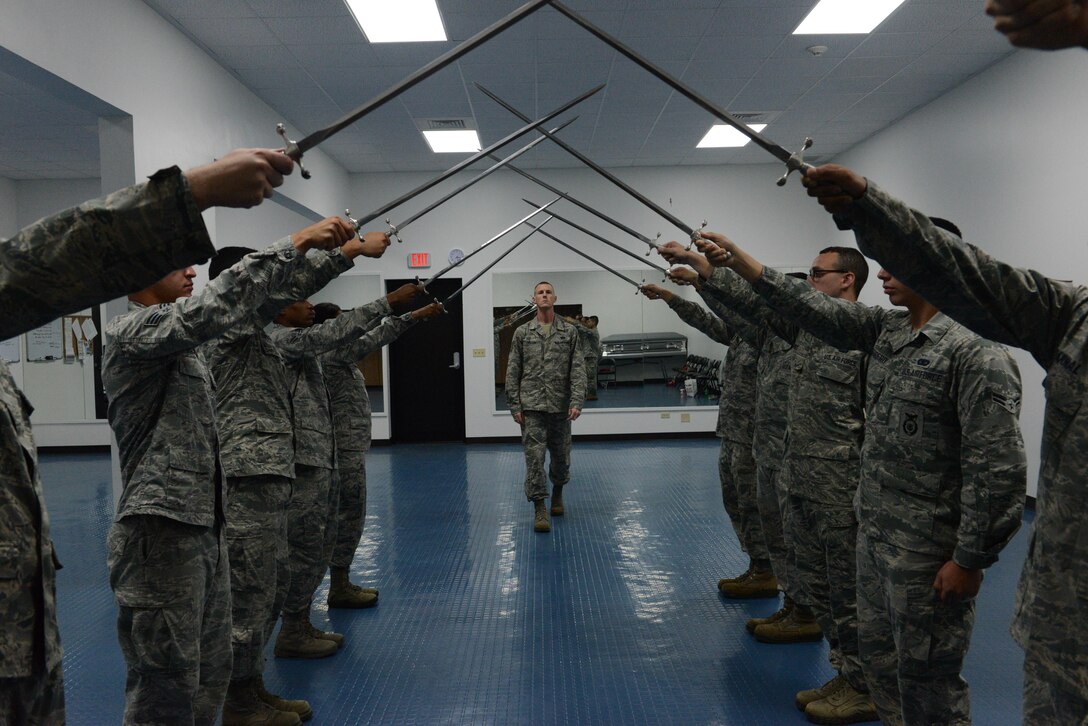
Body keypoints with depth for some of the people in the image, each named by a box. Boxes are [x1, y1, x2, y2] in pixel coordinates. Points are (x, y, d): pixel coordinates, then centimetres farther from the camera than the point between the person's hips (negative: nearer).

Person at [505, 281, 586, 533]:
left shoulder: (569, 331, 3)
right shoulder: (522, 333, 4)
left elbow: (578, 370, -2)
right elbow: (513, 372, 3)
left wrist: (577, 402, -13)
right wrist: (514, 406, -3)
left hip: (560, 406, 1)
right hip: (531, 406, -1)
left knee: (561, 455, 13)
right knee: (534, 456, -6)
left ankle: (557, 492, 38)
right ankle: (539, 508, -2)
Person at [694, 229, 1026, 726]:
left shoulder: (974, 353, -19)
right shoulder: (885, 330, 5)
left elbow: (998, 469, -21)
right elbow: (813, 309, 2)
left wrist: (970, 559, -18)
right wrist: (737, 259, -4)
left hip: (927, 550, -8)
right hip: (873, 531, 8)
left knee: (926, 676, 7)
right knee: (878, 654, 21)